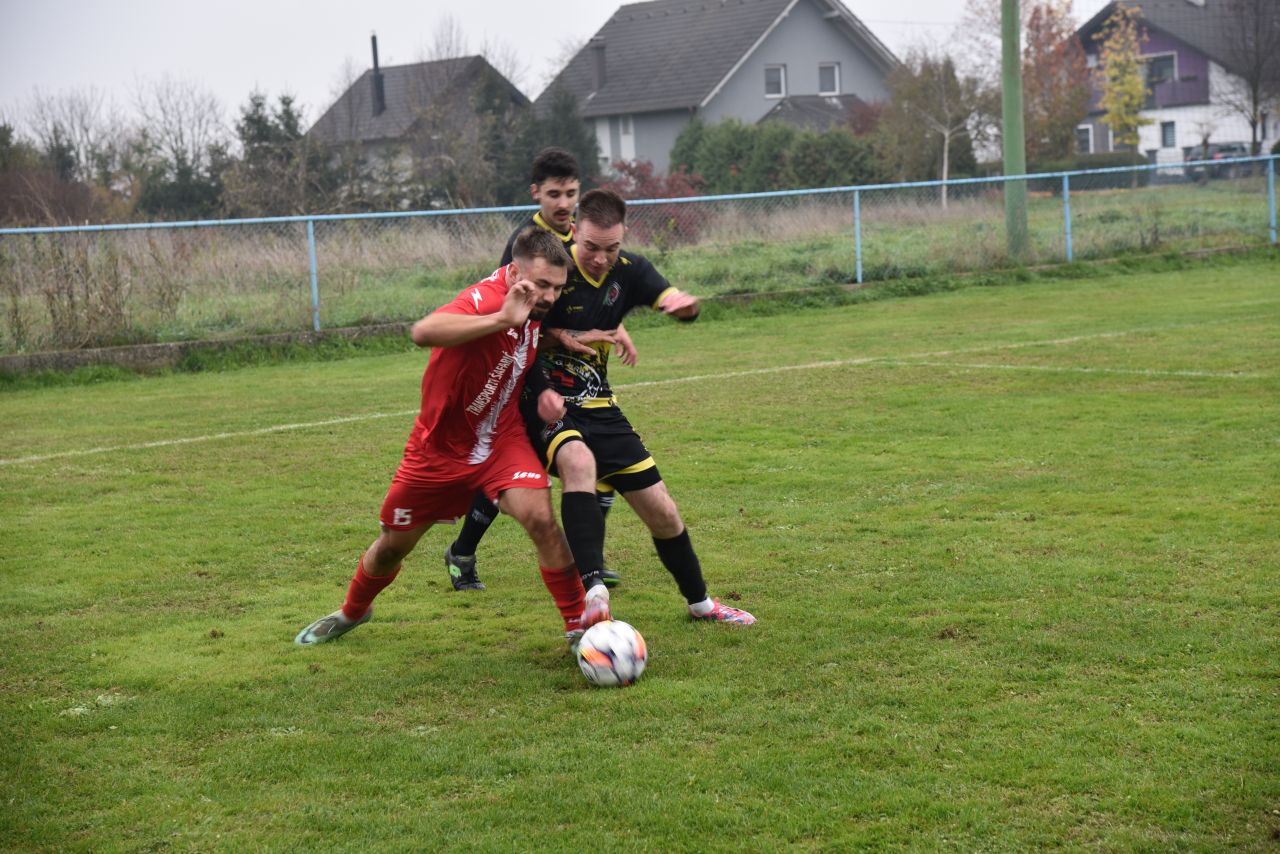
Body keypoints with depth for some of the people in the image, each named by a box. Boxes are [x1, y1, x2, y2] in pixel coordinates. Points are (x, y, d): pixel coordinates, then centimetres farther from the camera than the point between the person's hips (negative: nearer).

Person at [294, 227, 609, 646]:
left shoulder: (537, 306, -7)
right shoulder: (485, 298, -31)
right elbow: (423, 331, -53)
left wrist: (541, 390, -2)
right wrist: (501, 318, -61)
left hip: (501, 438, 4)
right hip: (441, 445, -4)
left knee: (541, 518, -23)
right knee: (393, 545, 15)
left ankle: (578, 625, -10)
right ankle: (352, 612, 45)